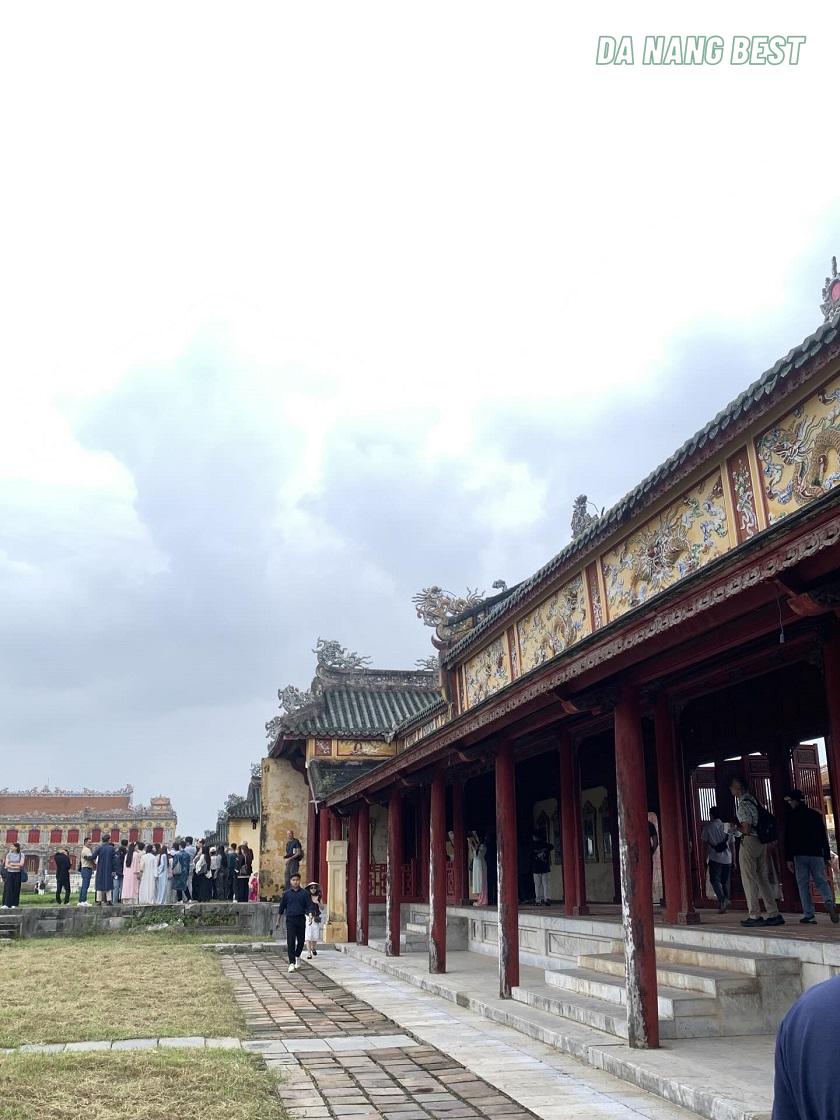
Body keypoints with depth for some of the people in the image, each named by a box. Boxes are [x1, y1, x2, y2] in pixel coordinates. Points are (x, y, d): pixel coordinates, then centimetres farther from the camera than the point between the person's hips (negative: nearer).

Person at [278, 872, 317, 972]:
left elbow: (310, 905, -1)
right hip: (290, 919, -1)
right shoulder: (286, 893, 5)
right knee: (290, 942, -9)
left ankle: (297, 956, 37)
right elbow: (282, 907, 13)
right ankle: (292, 963, -8)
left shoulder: (305, 893, 4)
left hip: (301, 919, 1)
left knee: (301, 940, 9)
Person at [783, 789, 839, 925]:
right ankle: (829, 902, -20)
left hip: (800, 855, -3)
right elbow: (824, 837, 11)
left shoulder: (792, 816, 1)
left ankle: (809, 915, -5)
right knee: (821, 881, 8)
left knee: (803, 885, 1)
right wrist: (827, 857, 14)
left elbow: (788, 839, -3)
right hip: (817, 854, 3)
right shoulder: (816, 814, 12)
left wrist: (789, 859, -1)